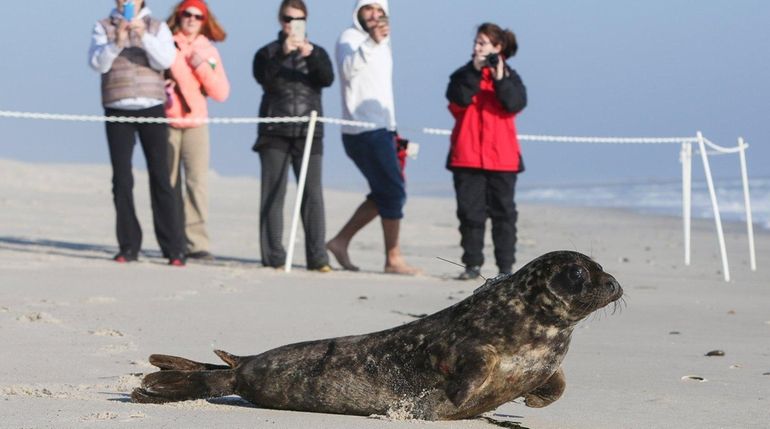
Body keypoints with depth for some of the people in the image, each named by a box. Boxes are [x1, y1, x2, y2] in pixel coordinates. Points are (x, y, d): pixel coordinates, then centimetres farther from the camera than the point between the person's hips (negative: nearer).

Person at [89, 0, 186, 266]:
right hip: (117, 110, 1)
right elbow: (98, 63, -4)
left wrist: (144, 36, -20)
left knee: (160, 177, -4)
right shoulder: (104, 27, 10)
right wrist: (117, 43, -21)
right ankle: (129, 247, 4)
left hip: (152, 108, -1)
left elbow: (165, 60, -6)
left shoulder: (157, 27, 9)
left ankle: (174, 249, -5)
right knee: (122, 180, -1)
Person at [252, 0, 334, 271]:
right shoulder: (268, 52, 9)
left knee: (313, 194, -6)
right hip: (275, 133, -1)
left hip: (308, 134, 1)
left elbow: (327, 79, -5)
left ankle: (318, 258, -7)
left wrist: (311, 55, -21)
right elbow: (263, 77, -10)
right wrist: (283, 54, -23)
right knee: (273, 194, -2)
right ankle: (273, 257, -1)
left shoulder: (317, 53, 14)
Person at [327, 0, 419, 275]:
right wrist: (371, 41, -43)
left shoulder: (382, 44, 21)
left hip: (381, 130, 9)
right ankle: (393, 260, -5)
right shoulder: (350, 38, -6)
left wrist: (392, 131, 21)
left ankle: (341, 241, 16)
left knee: (384, 194, 10)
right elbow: (348, 69, -28)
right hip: (364, 131, -9)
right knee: (393, 192, -10)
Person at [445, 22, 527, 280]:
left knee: (503, 212, 2)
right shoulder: (463, 75, 8)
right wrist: (475, 71, -17)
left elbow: (516, 104, -12)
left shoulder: (509, 76, 7)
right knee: (470, 212, 2)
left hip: (501, 157, -1)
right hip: (467, 156, 1)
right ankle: (472, 264, 9)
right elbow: (459, 100, -12)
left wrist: (500, 79, -21)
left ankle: (506, 266, 5)